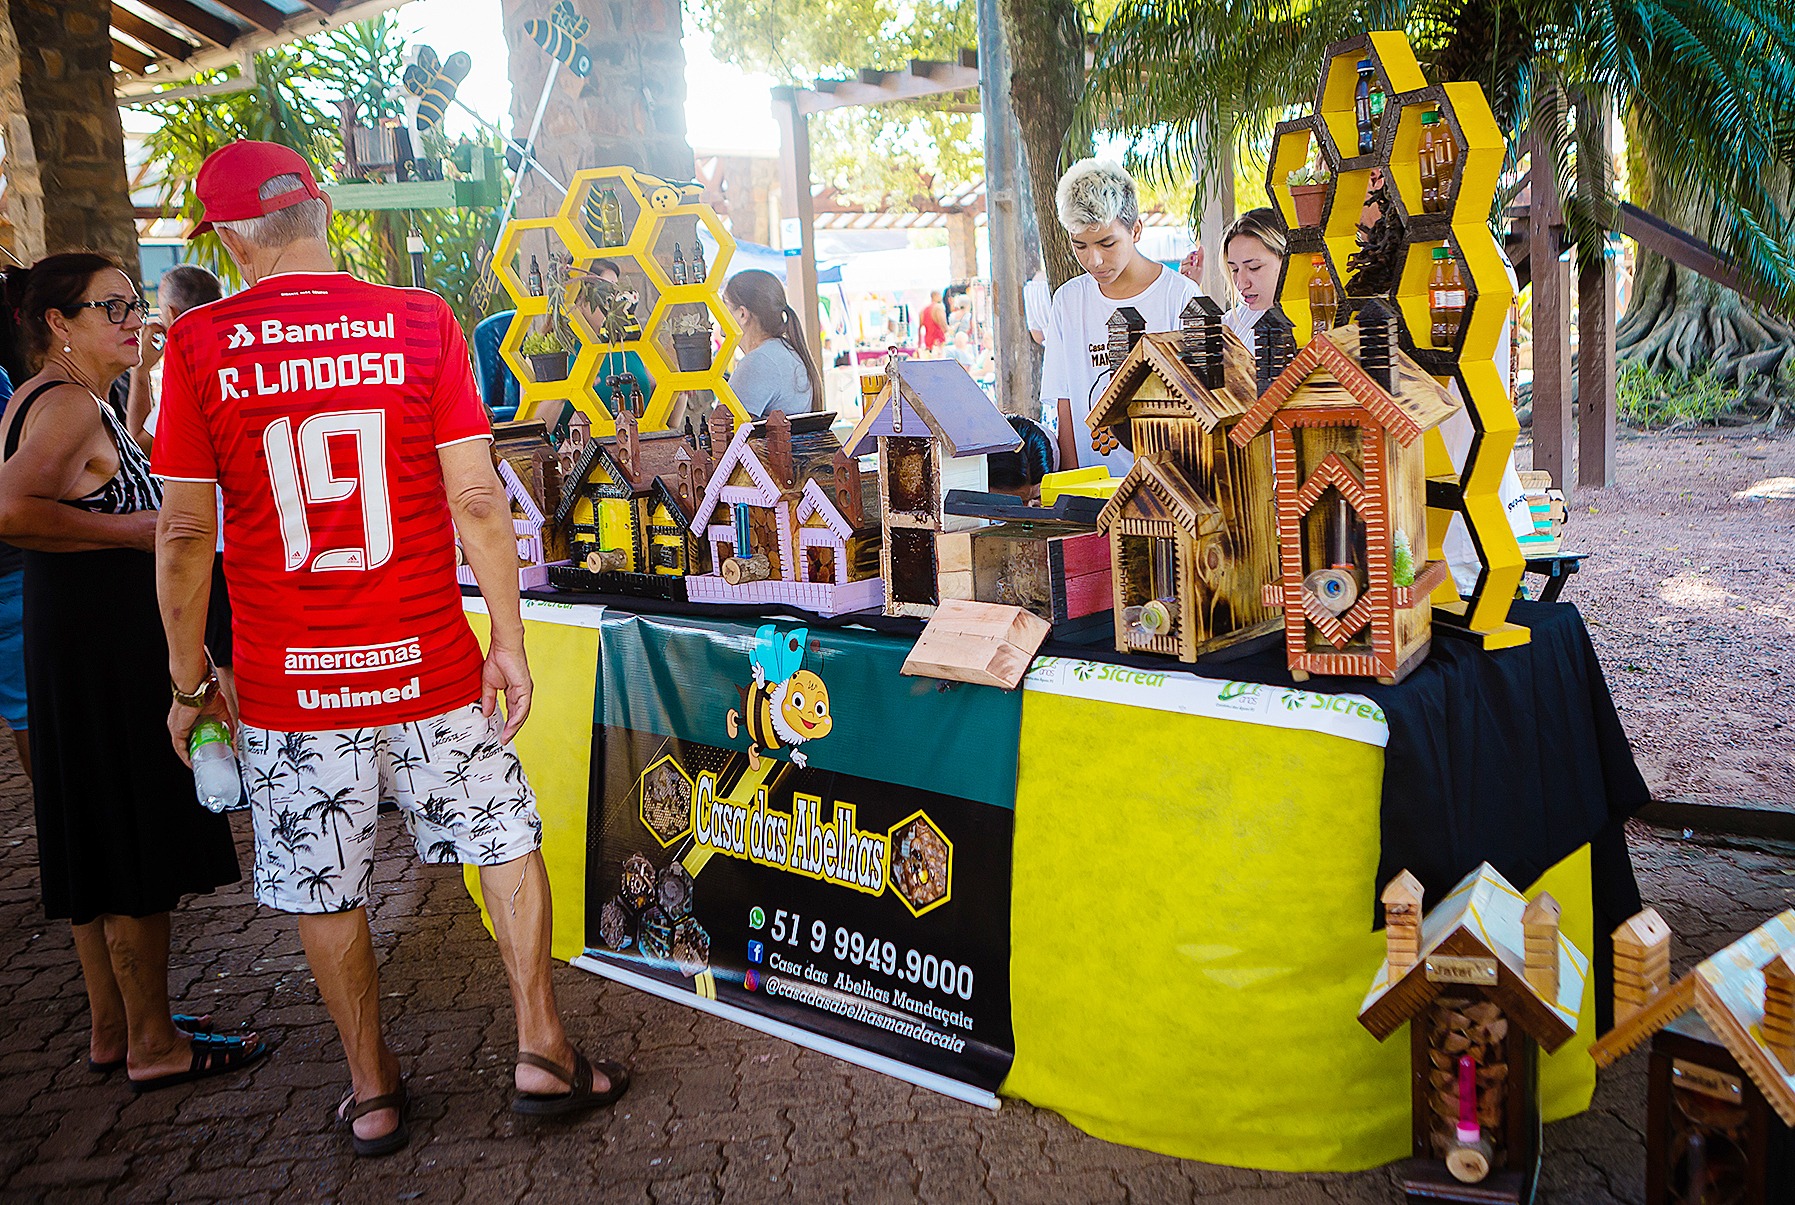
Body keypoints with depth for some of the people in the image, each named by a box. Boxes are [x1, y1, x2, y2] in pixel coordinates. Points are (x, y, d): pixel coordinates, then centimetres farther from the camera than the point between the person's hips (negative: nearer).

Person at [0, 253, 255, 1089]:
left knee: (99, 844, 15)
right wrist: (142, 530, -22)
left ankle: (111, 1028, 26)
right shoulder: (70, 406, -16)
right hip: (107, 643, -10)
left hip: (76, 639, 10)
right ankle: (154, 1044, 9)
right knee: (138, 842, -2)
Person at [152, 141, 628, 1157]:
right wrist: (509, 642, 1)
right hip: (428, 664, 0)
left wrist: (189, 678, 7)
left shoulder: (199, 345, -5)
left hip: (288, 681, 0)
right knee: (508, 842, 17)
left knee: (325, 890, 15)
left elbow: (186, 531, -3)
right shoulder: (420, 321, -6)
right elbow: (476, 501, -7)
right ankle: (542, 1051, 21)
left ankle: (374, 1092, 28)